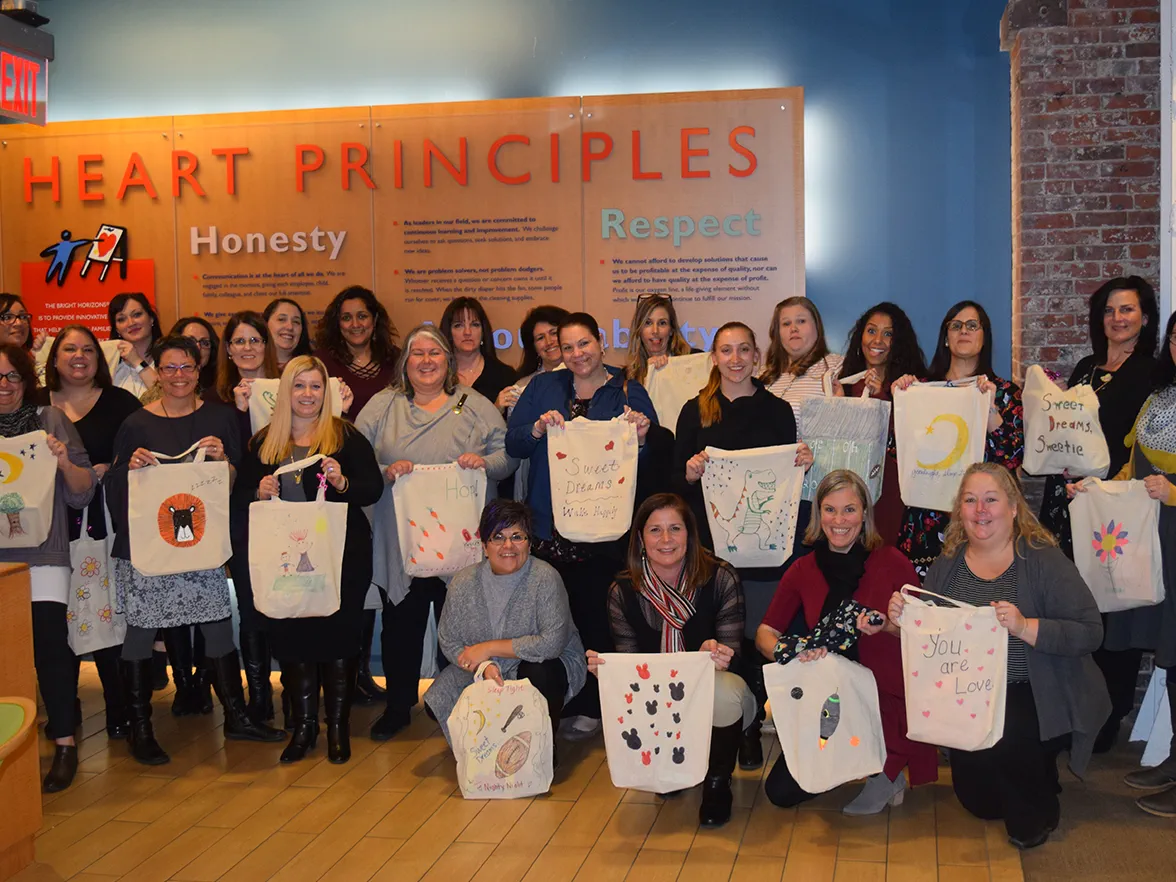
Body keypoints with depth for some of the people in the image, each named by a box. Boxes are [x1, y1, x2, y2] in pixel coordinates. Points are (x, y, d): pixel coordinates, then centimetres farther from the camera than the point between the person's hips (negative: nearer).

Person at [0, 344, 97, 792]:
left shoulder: (51, 420, 4)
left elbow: (82, 495, 4)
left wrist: (64, 460, -14)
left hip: (42, 553, -2)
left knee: (49, 641, -9)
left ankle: (64, 743, -1)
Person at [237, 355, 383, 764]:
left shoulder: (346, 435, 1)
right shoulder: (263, 442, 11)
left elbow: (374, 488, -4)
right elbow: (240, 495, 11)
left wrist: (342, 482, -23)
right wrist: (259, 492, -10)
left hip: (342, 555, -3)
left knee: (338, 635, -2)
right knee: (290, 637, 4)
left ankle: (338, 726, 11)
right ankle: (303, 725, 18)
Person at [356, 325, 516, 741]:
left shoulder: (476, 406, 7)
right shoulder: (382, 406, 9)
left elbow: (508, 455, 3)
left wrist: (484, 463, -16)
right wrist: (385, 472, -15)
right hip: (400, 541, 1)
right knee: (400, 626, 8)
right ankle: (397, 706, 24)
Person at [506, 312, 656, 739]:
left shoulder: (629, 393, 5)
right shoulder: (542, 387, 11)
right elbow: (512, 443, 3)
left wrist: (640, 439, -19)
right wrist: (538, 429, -15)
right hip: (548, 526, 2)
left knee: (594, 618, 2)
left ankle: (589, 708, 15)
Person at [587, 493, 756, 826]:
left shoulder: (720, 578, -12)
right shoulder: (623, 591, -6)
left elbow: (733, 657, -13)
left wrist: (717, 656, -38)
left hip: (712, 691, -2)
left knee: (724, 692, -38)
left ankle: (717, 784, -4)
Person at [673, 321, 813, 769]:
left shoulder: (778, 409, 8)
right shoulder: (695, 411, 8)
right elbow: (677, 481, 7)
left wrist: (803, 464, -10)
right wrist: (691, 473, -14)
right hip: (710, 536, 0)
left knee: (757, 637, 1)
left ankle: (751, 729, 14)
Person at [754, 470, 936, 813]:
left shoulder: (891, 561, -5)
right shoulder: (803, 570, 4)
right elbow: (765, 634, 2)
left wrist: (887, 625, -22)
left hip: (888, 700, -4)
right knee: (781, 791, -6)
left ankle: (886, 770, 4)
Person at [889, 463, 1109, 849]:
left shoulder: (1043, 559, -10)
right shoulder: (948, 564, 4)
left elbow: (1090, 632, -17)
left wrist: (1025, 627, -30)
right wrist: (901, 619, -11)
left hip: (1036, 697, -4)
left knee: (999, 741, -29)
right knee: (977, 801, -6)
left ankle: (1037, 811, 4)